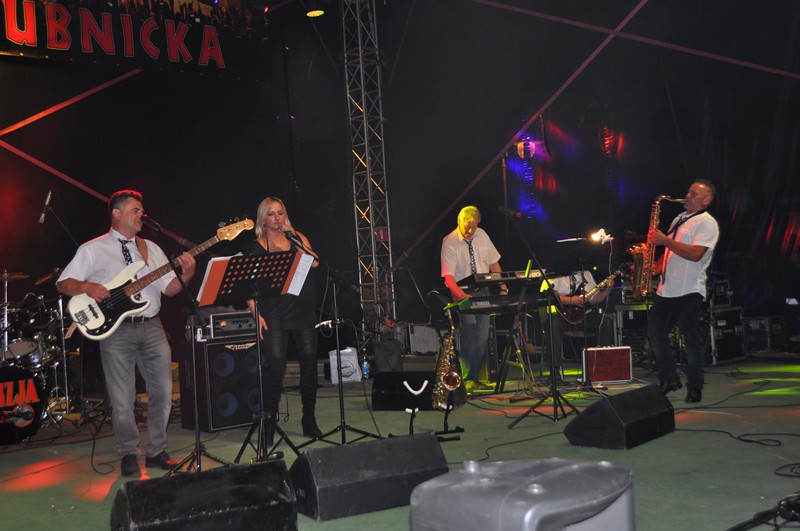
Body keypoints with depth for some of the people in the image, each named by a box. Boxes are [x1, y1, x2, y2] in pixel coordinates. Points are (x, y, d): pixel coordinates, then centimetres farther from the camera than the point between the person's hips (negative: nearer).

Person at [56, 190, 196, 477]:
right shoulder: (93, 249, 5)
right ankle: (129, 454, 18)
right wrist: (85, 287, -17)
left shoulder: (151, 248, 16)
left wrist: (186, 275, -9)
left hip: (151, 327, 4)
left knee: (162, 393, 3)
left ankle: (156, 451, 19)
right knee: (122, 402, -2)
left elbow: (168, 288, 10)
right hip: (116, 331, -4)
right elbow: (63, 283, 3)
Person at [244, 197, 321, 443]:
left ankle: (309, 418, 20)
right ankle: (269, 422, 1)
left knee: (309, 361, 5)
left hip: (304, 310, 3)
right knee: (275, 365, -11)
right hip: (274, 313, -3)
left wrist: (293, 238, -9)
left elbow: (314, 262, -5)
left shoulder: (298, 238, 11)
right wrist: (256, 314, -10)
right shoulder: (256, 248, 5)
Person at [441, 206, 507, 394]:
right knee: (469, 335, -13)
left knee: (482, 337, 5)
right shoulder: (449, 243, -11)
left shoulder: (482, 235, 4)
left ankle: (474, 378, 15)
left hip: (484, 292, 5)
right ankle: (467, 380, -5)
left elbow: (494, 263, 11)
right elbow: (448, 276, -17)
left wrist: (503, 288, 2)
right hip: (463, 294, -5)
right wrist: (462, 295, -31)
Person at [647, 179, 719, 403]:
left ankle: (695, 389, 11)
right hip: (666, 290, 8)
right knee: (655, 333, 8)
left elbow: (695, 254, -20)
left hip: (689, 292, -8)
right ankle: (669, 380, 20)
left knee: (692, 341, -1)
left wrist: (665, 240, -18)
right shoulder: (679, 219, 20)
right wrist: (655, 267, 9)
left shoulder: (707, 223, -6)